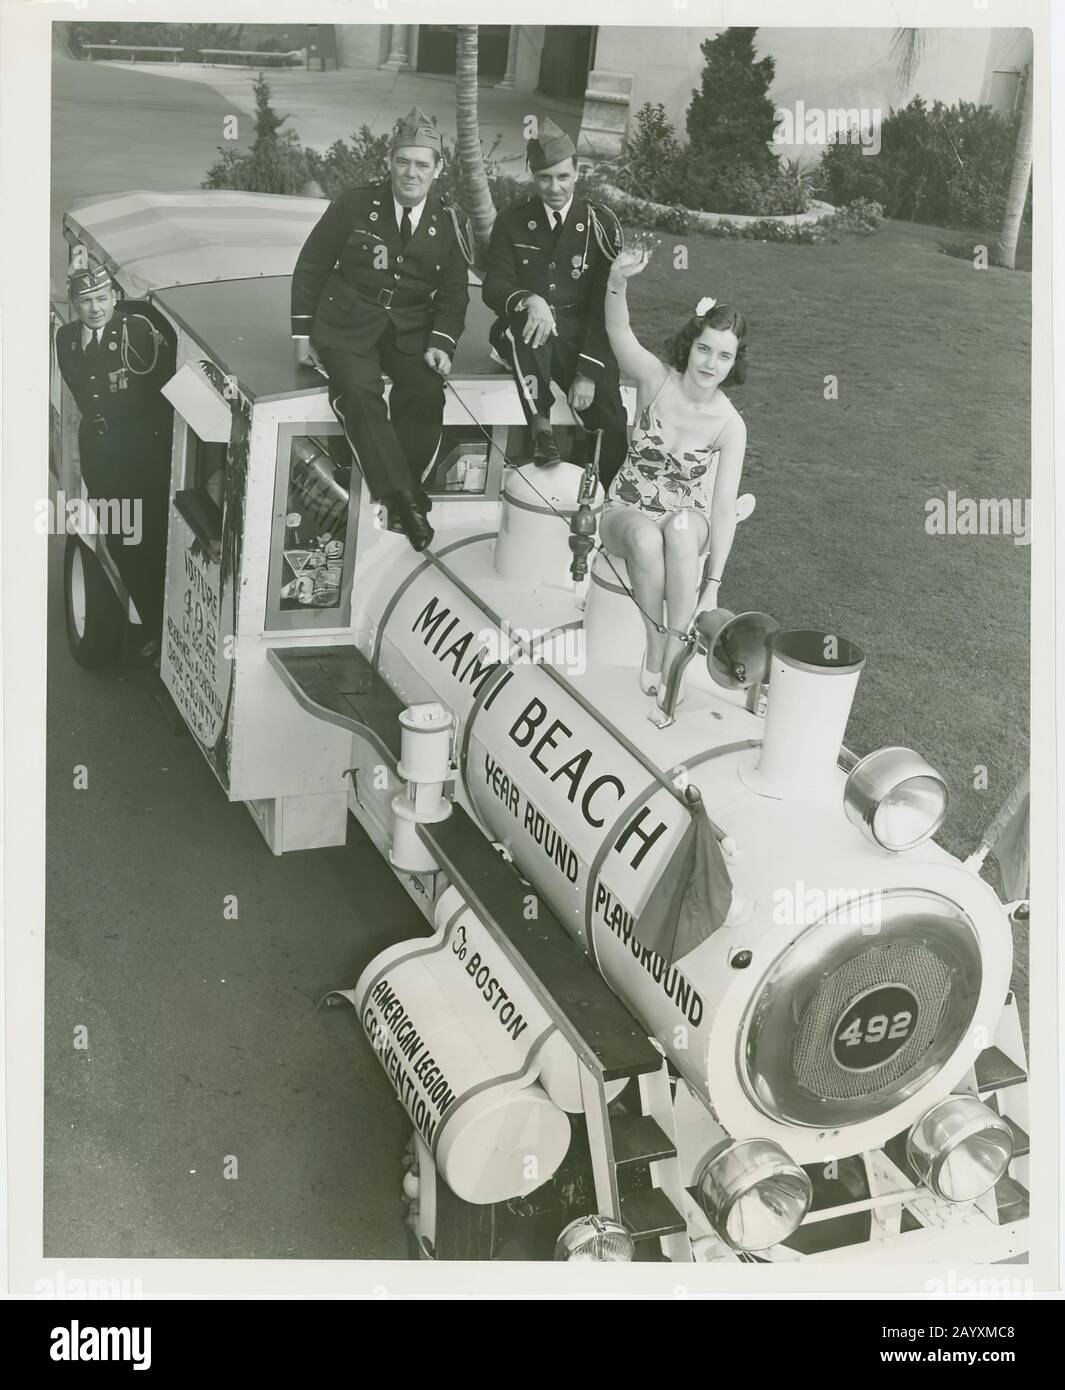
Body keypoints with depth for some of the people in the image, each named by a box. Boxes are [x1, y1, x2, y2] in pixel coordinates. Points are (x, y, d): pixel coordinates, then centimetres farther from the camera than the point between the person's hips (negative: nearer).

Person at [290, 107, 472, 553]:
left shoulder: (450, 223, 3)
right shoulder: (354, 205, -3)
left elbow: (453, 293, 10)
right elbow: (311, 267, 4)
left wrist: (442, 343, -7)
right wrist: (303, 334, -1)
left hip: (412, 329, 2)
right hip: (347, 322, -2)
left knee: (426, 392, -26)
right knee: (358, 389, -30)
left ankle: (403, 494, -14)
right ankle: (404, 500, -30)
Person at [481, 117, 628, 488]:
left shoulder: (600, 223, 0)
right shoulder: (512, 221, 3)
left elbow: (606, 303, -5)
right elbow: (494, 287, -5)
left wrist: (588, 372, -16)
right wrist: (529, 301, -31)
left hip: (582, 339, 0)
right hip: (525, 334, 0)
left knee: (611, 422, -22)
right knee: (527, 321, -38)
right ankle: (540, 428, -33)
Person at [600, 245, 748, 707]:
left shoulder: (729, 425, -13)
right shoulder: (656, 379, -12)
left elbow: (723, 507, -17)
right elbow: (618, 331, -27)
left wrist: (712, 584, -25)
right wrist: (617, 280, -48)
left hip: (686, 521, 0)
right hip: (625, 512, 0)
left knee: (681, 527, -38)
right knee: (646, 538, -38)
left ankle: (674, 654, -34)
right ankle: (654, 647, -22)